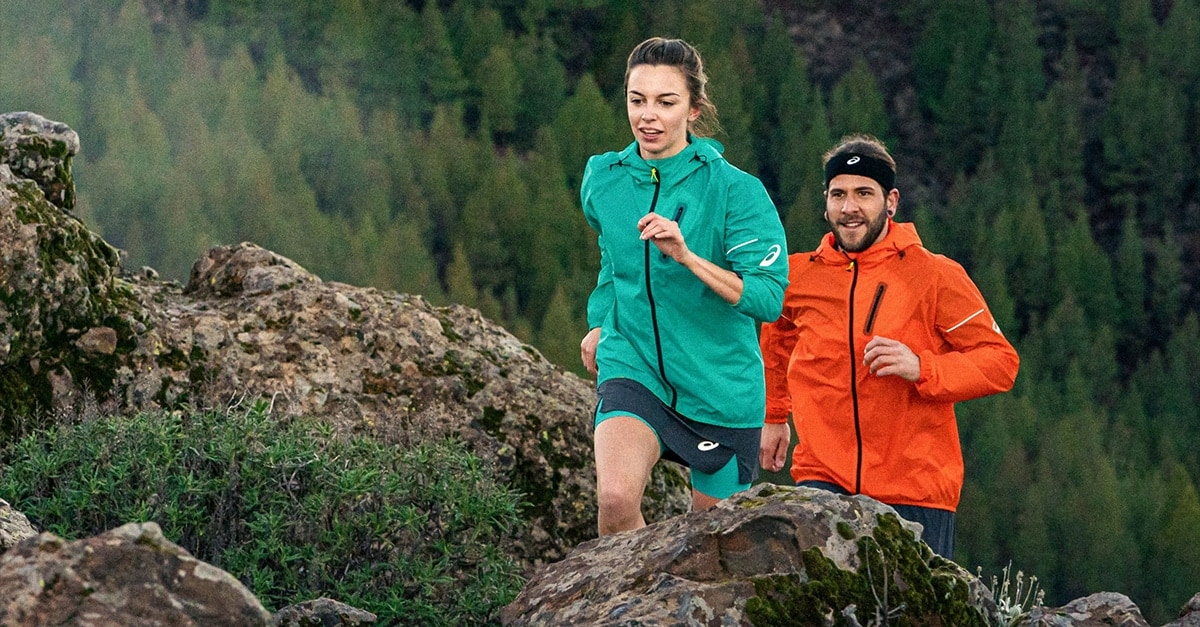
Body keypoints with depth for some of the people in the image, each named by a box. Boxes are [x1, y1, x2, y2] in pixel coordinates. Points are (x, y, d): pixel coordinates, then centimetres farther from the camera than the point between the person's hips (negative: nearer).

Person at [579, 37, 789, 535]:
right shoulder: (603, 179, 2)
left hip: (721, 387, -2)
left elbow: (769, 298, -22)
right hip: (634, 370, 2)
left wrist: (686, 255, -32)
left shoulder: (735, 190, -12)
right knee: (615, 500, -26)